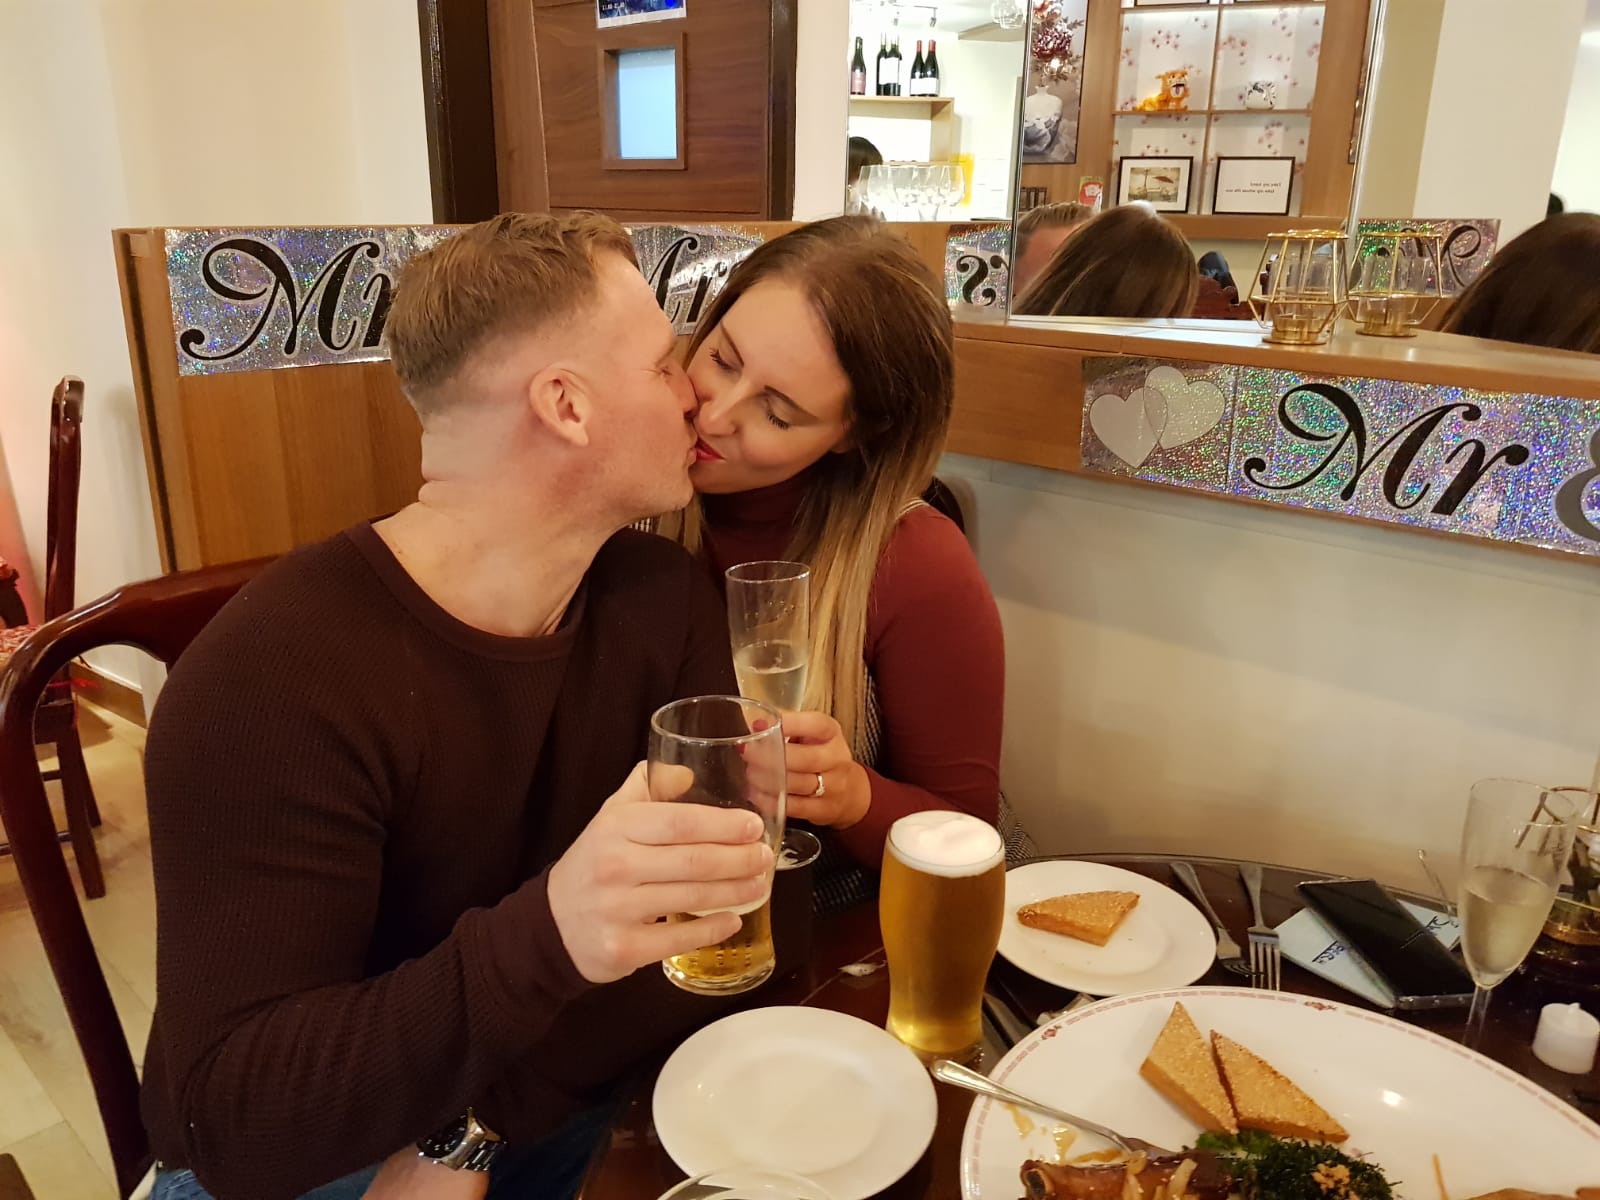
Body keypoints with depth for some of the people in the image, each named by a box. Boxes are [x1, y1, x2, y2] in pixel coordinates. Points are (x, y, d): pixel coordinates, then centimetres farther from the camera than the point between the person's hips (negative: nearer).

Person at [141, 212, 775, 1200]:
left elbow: (720, 909, -10)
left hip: (567, 1115, 5)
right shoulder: (275, 680, -25)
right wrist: (548, 936, -43)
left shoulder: (667, 599, -9)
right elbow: (236, 1121, -26)